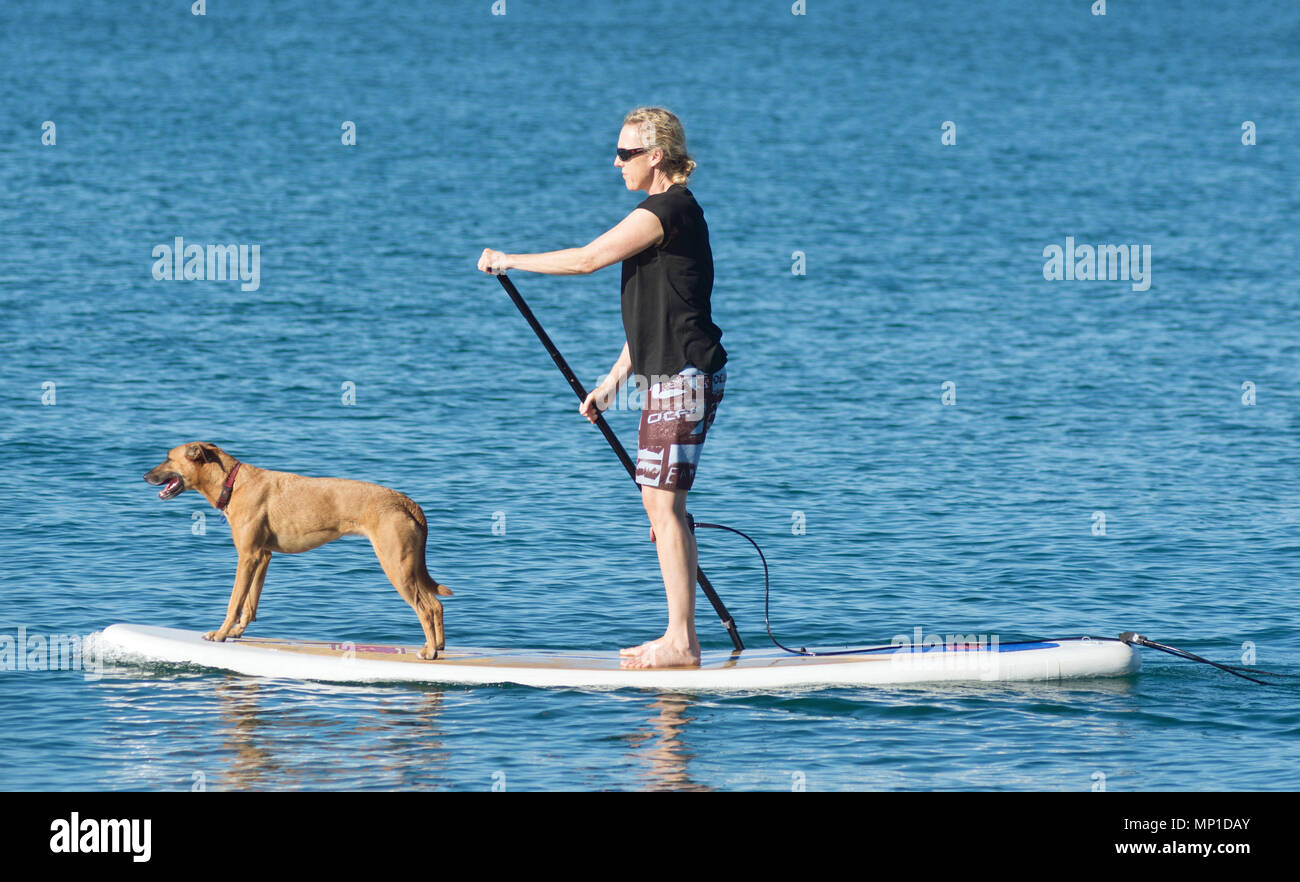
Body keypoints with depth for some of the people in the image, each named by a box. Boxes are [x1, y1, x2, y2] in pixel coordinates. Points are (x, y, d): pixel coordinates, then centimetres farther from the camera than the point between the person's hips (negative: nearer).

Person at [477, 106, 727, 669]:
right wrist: (614, 380, 23)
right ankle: (680, 637, 14)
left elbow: (588, 259, -18)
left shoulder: (667, 210, -15)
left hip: (684, 375, -11)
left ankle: (681, 641, -8)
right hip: (670, 375, 11)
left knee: (664, 503, -9)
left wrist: (509, 261, -7)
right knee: (659, 501, 12)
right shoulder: (669, 211, 18)